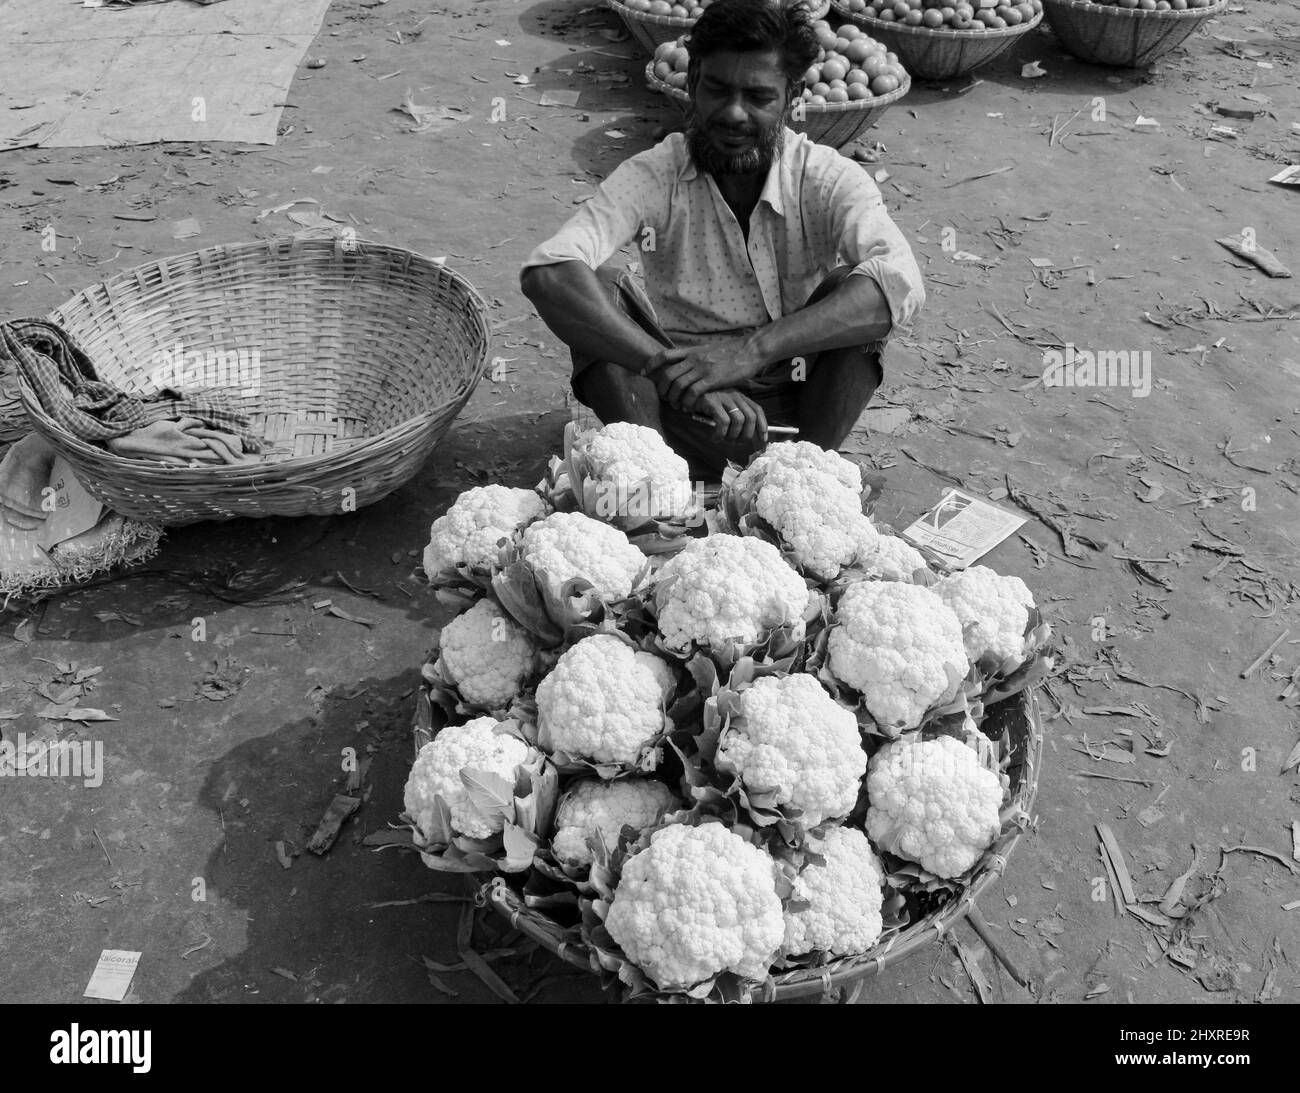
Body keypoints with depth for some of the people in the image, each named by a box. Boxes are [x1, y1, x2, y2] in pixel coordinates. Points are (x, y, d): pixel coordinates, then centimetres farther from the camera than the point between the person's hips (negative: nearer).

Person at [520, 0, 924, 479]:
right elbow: (546, 273, -30)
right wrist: (669, 367, -43)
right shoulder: (653, 176, -12)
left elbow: (900, 285, -32)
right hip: (687, 414, 0)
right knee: (597, 290, -23)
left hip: (803, 412, 0)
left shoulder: (830, 180, -12)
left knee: (851, 287, -25)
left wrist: (753, 348, -43)